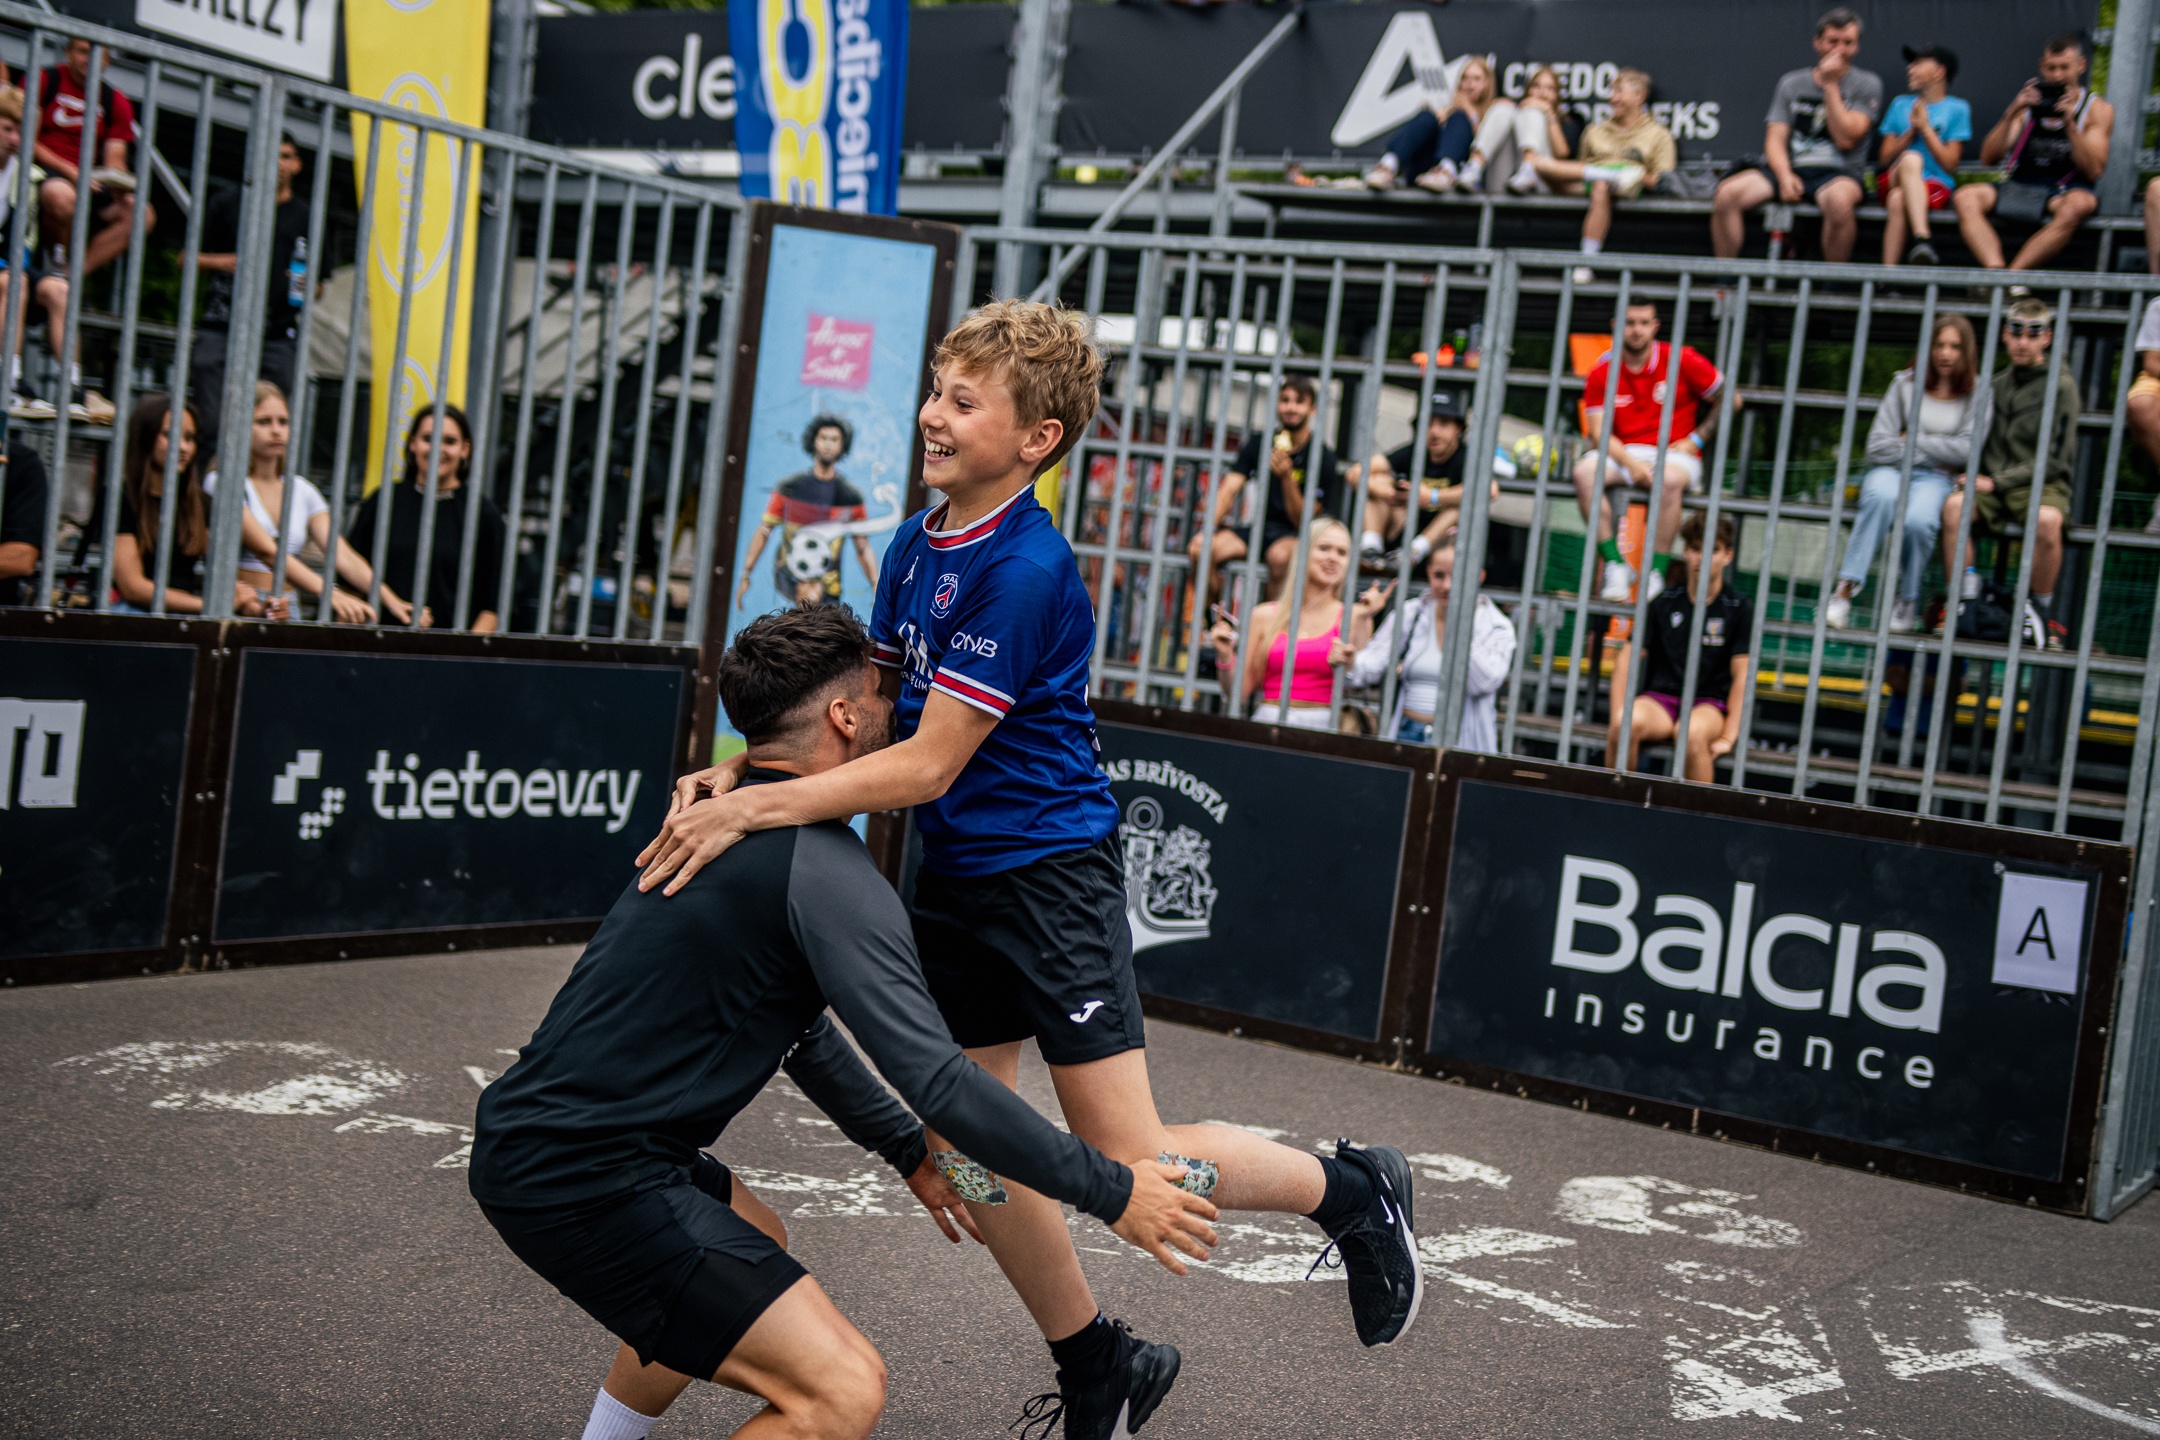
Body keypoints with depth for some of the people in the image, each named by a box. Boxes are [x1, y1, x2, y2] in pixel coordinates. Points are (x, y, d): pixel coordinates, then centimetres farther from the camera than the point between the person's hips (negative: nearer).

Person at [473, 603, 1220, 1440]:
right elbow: (936, 1078, -20)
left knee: (752, 1245, 35)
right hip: (583, 1180, -11)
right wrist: (1110, 1192, -12)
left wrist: (909, 1153, 31)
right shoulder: (828, 870, -16)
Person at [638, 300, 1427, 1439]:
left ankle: (1353, 1189, 20)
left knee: (1131, 1163, -6)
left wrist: (753, 811, -24)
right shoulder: (916, 543, 5)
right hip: (953, 874, 8)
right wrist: (741, 769, -3)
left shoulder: (1027, 567, -21)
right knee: (967, 1148, 11)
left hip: (1049, 868, -8)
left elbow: (929, 761, -23)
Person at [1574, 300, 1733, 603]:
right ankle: (1615, 565, -24)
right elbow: (1599, 433, -3)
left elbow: (1730, 399, 7)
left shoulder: (1682, 360, -1)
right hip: (1622, 453, 2)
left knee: (1670, 479, -38)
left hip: (1673, 455, -2)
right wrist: (1631, 463, -19)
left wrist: (1696, 440, 0)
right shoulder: (1602, 371, 3)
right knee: (1584, 472, -29)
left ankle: (1657, 574, -28)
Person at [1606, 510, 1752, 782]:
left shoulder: (1740, 609, 2)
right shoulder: (1664, 602, 6)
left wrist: (1728, 737, -11)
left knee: (1692, 733, -38)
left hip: (1710, 702, -2)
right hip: (1659, 698, 2)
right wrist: (1617, 718, -9)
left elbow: (1741, 676, -2)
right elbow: (1626, 659, 3)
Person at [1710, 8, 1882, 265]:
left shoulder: (1867, 84, 4)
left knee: (1839, 200, -41)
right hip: (1791, 168, 3)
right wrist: (1784, 176, -15)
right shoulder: (1791, 83, 13)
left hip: (1838, 173, -3)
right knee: (1727, 193, -23)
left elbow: (1845, 139, -9)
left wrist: (1830, 84, -8)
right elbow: (1775, 140, 6)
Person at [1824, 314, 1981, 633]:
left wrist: (1912, 441, 0)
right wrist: (1932, 453, -2)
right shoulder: (1905, 384, 7)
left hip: (1936, 479, 0)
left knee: (1918, 520, -36)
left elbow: (1966, 450, -4)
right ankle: (1846, 588, -41)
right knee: (1882, 496, -38)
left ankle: (1908, 604, -14)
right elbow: (1877, 446, -1)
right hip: (1892, 471, 0)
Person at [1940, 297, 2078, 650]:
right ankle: (1964, 603, -23)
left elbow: (2054, 459, -7)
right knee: (1955, 504, -29)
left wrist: (1997, 481, -13)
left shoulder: (2060, 386, -1)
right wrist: (1978, 478, 3)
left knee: (2046, 520, -38)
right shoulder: (1998, 384, 15)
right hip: (1994, 484, 4)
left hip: (2043, 485, -4)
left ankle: (2042, 611, -16)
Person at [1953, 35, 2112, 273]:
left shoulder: (2097, 109, 9)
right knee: (1966, 197, -25)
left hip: (2065, 193, -3)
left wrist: (2070, 123, -16)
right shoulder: (2028, 102, 16)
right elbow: (1988, 158, 5)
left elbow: (2093, 170, -6)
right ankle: (1996, 271, -45)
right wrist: (2012, 114, -8)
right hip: (2018, 189, 3)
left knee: (2079, 205, -39)